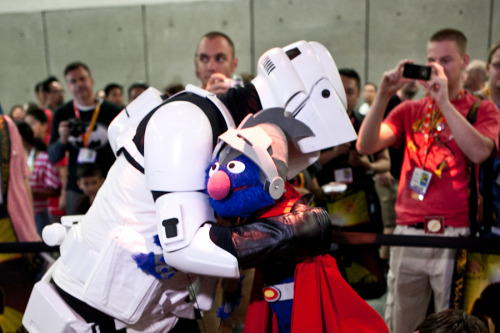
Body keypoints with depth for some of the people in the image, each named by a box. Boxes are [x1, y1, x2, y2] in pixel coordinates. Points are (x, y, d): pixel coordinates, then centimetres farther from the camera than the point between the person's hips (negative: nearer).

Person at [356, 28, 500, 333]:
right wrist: (383, 96, -12)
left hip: (455, 236, -2)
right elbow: (365, 145, -2)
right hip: (408, 233, 3)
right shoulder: (410, 110, 12)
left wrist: (444, 101, -15)